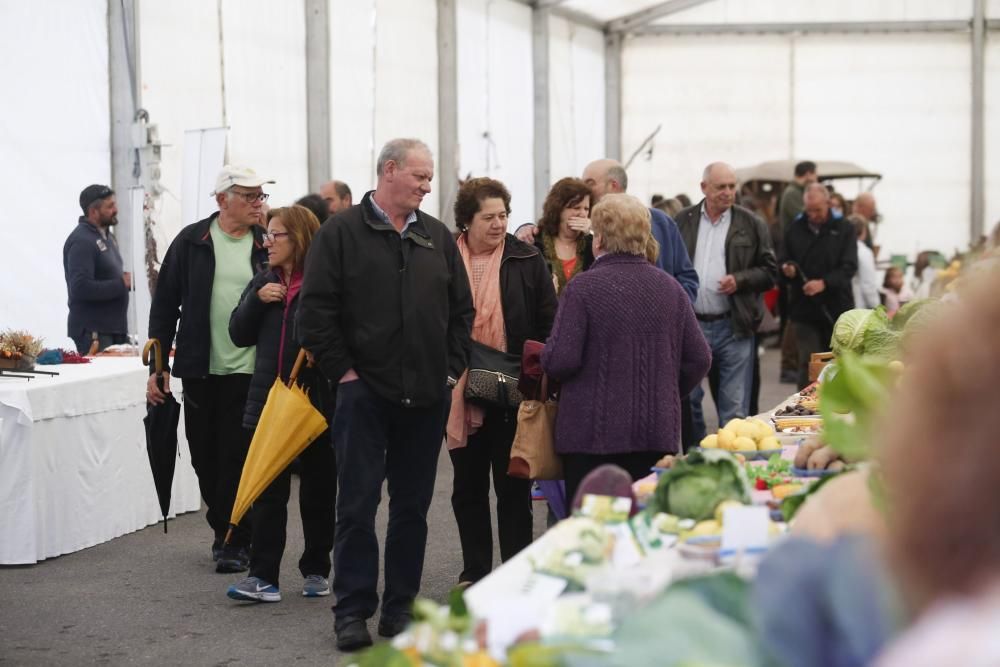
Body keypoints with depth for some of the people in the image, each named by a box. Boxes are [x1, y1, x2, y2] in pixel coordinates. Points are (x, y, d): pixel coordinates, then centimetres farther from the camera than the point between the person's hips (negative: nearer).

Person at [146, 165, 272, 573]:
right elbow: (165, 305, 3)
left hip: (250, 371, -1)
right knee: (205, 458, 10)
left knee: (238, 460, -3)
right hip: (200, 371, 2)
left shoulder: (266, 245, 2)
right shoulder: (192, 242, 1)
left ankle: (235, 542, 5)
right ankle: (223, 530, 28)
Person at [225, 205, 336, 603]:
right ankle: (263, 577, 1)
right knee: (267, 492, 1)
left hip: (316, 401, -4)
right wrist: (257, 300, -6)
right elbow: (239, 334, 7)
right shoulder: (264, 282, 10)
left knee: (318, 491, 10)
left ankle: (316, 571, 22)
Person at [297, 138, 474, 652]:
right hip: (365, 392, -4)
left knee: (412, 506, 9)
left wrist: (452, 369, 7)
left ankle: (400, 606, 18)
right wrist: (343, 372, -9)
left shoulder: (438, 238, 10)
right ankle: (352, 610, 6)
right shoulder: (341, 234, -4)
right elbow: (316, 311, -7)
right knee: (358, 504, -2)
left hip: (427, 396, 4)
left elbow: (462, 310, 15)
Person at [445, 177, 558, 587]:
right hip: (460, 394, 2)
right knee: (467, 487, 11)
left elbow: (547, 324, 2)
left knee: (513, 487, 5)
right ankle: (474, 573, 21)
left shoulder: (527, 261, 0)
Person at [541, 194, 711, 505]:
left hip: (592, 433, -4)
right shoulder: (670, 287, 5)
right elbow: (700, 359, 6)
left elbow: (560, 361, -15)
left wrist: (546, 356, 7)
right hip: (657, 431, 4)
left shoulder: (583, 287, -10)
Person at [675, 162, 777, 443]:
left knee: (735, 409, 1)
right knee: (687, 402, 8)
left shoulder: (751, 225, 3)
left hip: (733, 327, -1)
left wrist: (740, 280, -12)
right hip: (691, 324, 2)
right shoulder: (683, 222, 7)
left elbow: (770, 271, 5)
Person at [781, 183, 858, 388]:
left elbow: (849, 266, -9)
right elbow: (784, 264, 12)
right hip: (805, 309, 0)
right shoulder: (795, 229, 6)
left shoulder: (843, 229, 0)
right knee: (808, 366, -4)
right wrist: (787, 270, -13)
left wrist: (824, 283, -25)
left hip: (837, 309, 0)